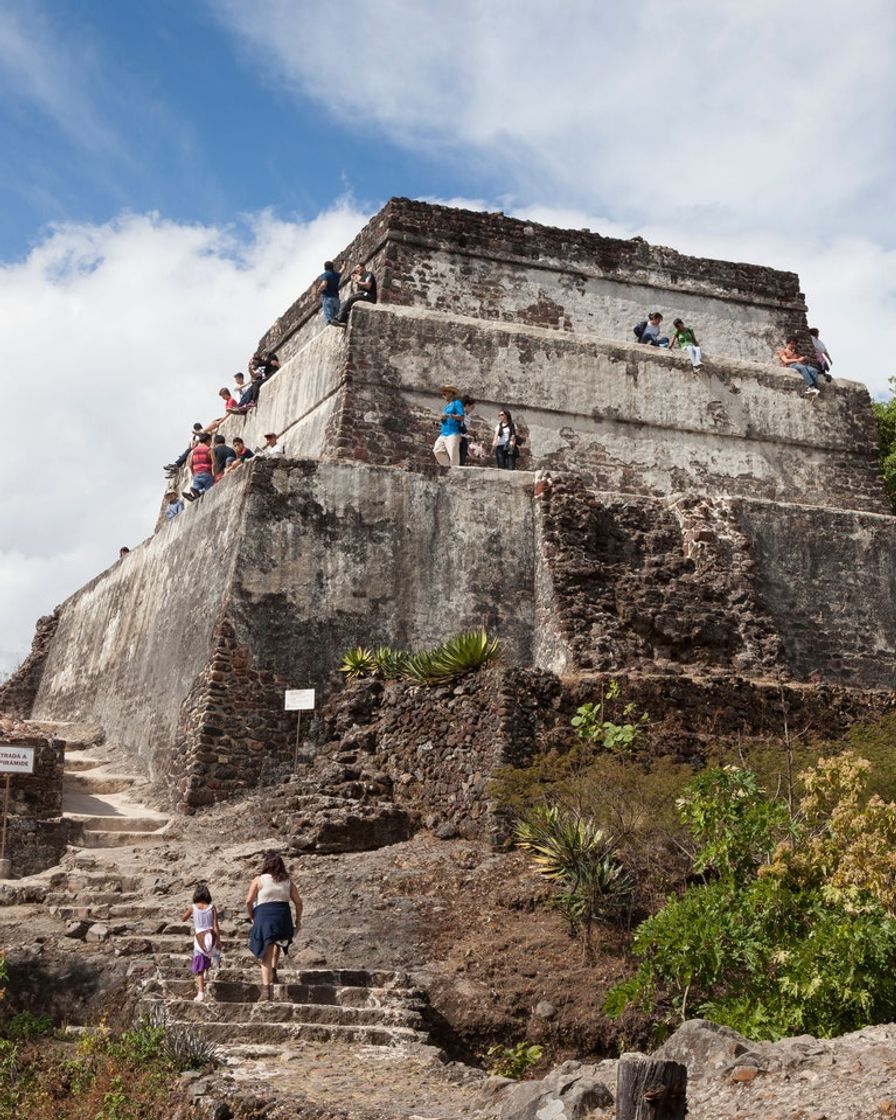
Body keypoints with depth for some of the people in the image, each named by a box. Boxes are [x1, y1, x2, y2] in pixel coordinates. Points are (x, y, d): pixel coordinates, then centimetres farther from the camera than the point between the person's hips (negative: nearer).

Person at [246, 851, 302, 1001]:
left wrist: (251, 917, 11)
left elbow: (249, 901, -4)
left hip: (264, 917, -3)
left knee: (266, 956, 0)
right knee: (278, 942, 32)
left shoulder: (258, 880, 3)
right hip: (283, 917, 3)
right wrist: (298, 920, 20)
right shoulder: (287, 881, 12)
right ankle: (273, 972, 23)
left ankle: (266, 988, -9)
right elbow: (298, 902, 9)